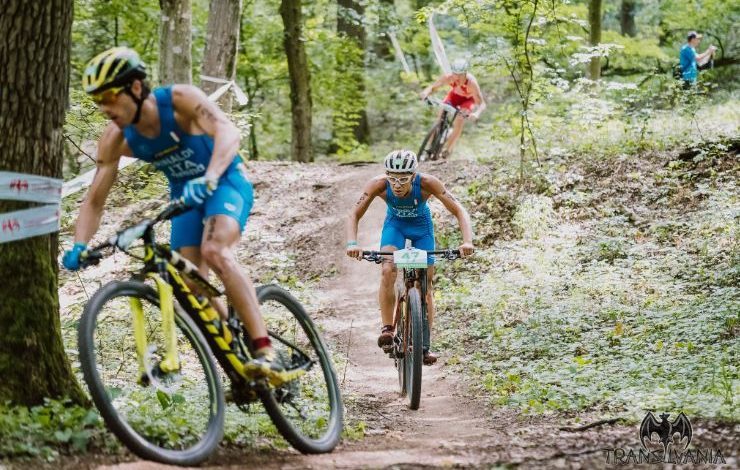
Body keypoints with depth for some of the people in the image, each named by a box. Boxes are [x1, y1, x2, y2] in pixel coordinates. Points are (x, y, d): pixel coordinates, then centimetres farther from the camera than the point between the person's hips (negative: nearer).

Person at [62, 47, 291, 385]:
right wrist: (79, 248, -26)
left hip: (225, 181, -6)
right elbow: (95, 199, -10)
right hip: (185, 195, 6)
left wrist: (208, 180, -58)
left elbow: (228, 131, -42)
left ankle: (265, 352, -35)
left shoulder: (179, 99, -27)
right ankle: (238, 366, 12)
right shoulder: (116, 138, -14)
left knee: (215, 251, -32)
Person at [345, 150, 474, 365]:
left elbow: (459, 211, -34)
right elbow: (354, 215, -30)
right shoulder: (379, 184, -33)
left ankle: (424, 344, 9)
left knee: (426, 284, -2)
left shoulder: (427, 183, -36)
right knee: (388, 271, -27)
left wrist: (467, 241, -50)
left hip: (421, 227, 0)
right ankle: (387, 329, -16)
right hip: (394, 225, 0)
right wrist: (352, 243, -48)